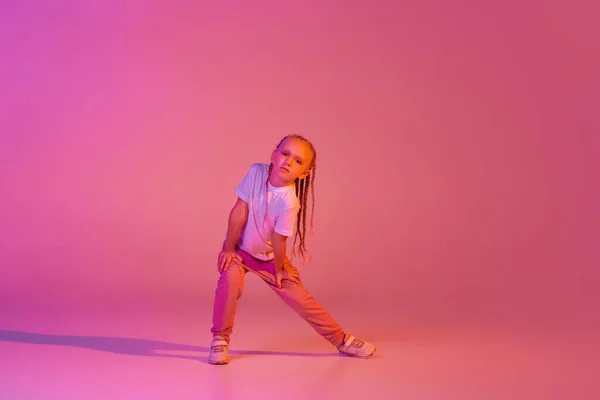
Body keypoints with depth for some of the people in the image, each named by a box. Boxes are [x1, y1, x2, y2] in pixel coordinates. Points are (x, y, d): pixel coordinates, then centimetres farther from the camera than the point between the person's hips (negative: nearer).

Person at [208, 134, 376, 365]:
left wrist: (279, 269, -9)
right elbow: (239, 212, -19)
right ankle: (220, 339, -9)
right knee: (231, 279, -28)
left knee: (300, 299, 1)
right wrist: (228, 248, -15)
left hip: (269, 256, -1)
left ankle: (341, 340, 20)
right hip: (240, 248, 1)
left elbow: (278, 241, -19)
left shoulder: (289, 202, -31)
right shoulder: (257, 172, -24)